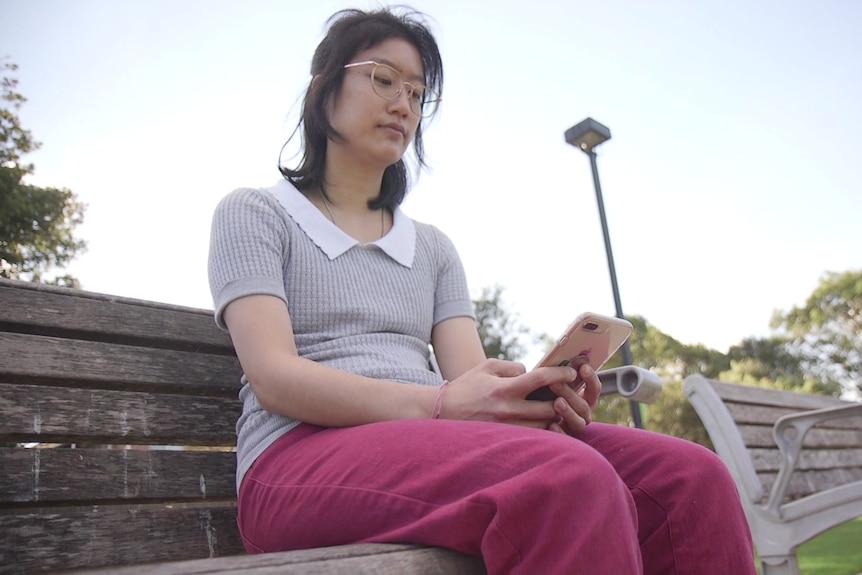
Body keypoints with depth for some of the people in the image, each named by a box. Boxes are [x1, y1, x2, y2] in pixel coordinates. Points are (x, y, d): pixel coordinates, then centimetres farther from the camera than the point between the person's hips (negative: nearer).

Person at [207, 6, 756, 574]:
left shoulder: (434, 247, 22)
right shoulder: (253, 214, 10)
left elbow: (472, 381, 8)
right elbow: (273, 376, -7)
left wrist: (545, 395, -16)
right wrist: (439, 404, -22)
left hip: (432, 446, 5)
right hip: (304, 455, -4)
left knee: (691, 478, -21)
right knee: (573, 482, -34)